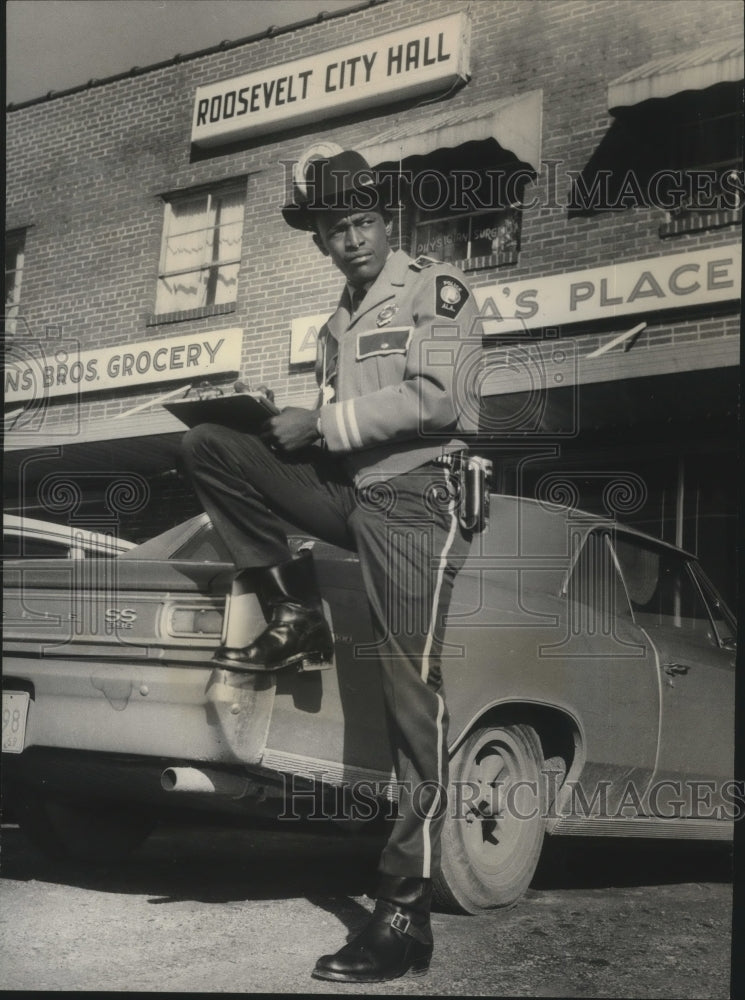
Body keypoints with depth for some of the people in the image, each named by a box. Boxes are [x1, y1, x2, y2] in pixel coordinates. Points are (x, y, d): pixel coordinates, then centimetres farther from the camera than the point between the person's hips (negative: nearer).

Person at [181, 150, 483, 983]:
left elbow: (438, 398, -12)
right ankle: (293, 618, -5)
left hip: (414, 497, -7)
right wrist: (291, 428, 1)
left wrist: (322, 423, -10)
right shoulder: (335, 328, 24)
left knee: (412, 703, -13)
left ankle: (405, 918, -11)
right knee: (210, 446, -7)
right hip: (347, 491, 7)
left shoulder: (436, 290, 1)